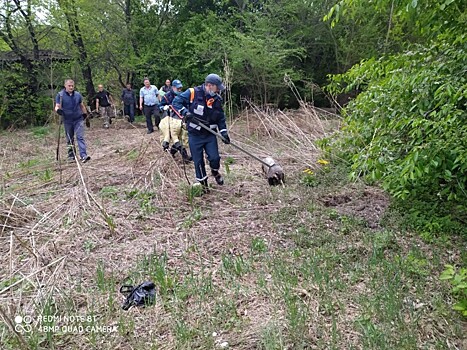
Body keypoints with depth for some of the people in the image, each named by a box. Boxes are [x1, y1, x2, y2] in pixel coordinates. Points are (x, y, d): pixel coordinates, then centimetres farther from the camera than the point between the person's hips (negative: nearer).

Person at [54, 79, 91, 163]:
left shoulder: (78, 95, 5)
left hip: (78, 119, 1)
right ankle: (71, 156, 19)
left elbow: (82, 106, 17)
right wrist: (58, 110, -27)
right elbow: (57, 106, -5)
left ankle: (83, 156, -17)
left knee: (80, 137, -10)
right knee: (70, 140, 8)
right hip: (67, 121, -1)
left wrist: (85, 114, 20)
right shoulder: (60, 95, -2)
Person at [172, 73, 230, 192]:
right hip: (195, 135, -2)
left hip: (210, 134, 3)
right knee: (198, 161, 5)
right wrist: (185, 112, -25)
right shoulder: (192, 93, -12)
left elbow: (221, 118, 8)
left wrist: (223, 132, -3)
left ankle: (215, 171, 31)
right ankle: (203, 183, 25)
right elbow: (176, 102, -9)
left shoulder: (217, 99, 0)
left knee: (214, 158, -5)